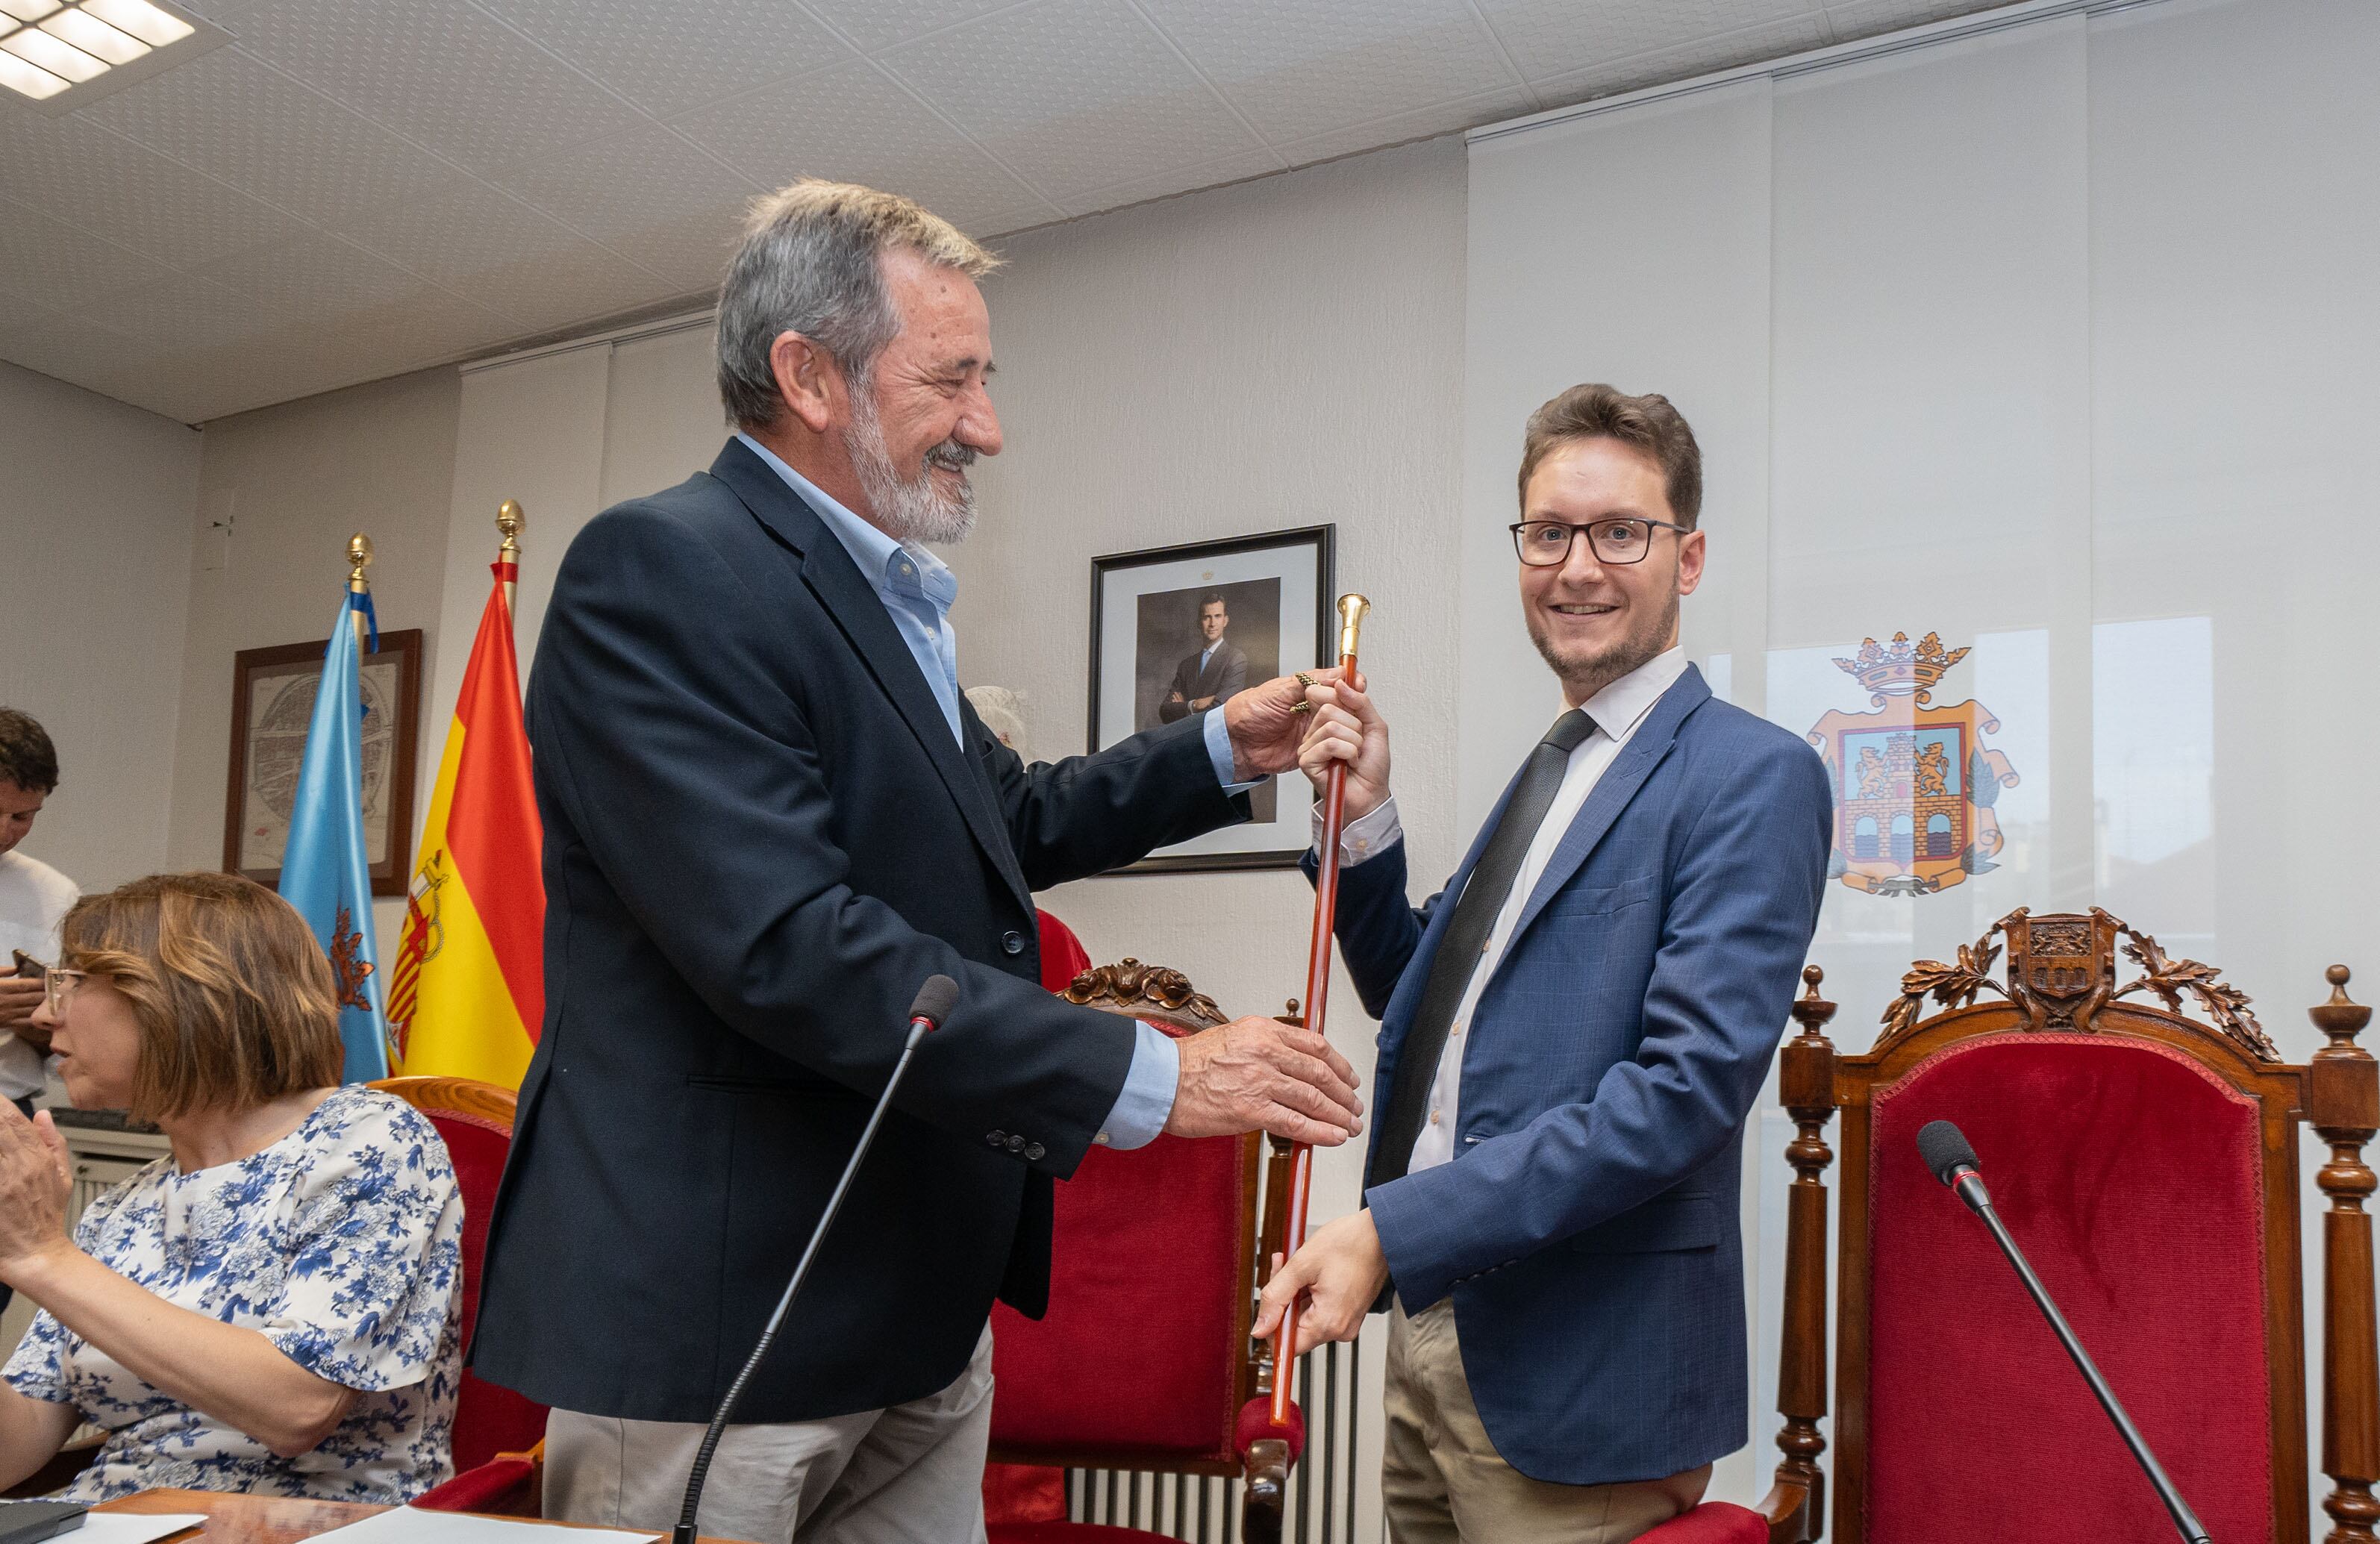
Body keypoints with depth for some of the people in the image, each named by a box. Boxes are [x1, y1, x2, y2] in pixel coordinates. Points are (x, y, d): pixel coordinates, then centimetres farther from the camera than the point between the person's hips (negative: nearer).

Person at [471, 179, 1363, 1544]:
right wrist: (1147, 1077, -24)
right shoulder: (657, 571, -16)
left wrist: (1223, 752, 15)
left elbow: (1001, 826, 27)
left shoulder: (895, 599, 13)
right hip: (713, 1316, -8)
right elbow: (784, 943, -26)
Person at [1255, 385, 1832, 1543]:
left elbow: (1692, 1082, -22)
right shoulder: (1549, 770, 13)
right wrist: (1366, 818, 3)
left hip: (1579, 1375, -7)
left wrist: (1393, 1227, -26)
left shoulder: (1752, 777, -12)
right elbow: (1425, 1003, 19)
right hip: (1432, 1329, 7)